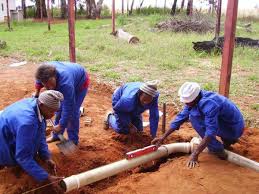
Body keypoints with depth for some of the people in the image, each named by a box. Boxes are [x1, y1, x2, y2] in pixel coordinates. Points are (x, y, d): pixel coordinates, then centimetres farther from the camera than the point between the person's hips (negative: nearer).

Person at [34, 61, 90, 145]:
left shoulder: (66, 84, -46)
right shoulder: (45, 71, -29)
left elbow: (68, 107, -36)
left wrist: (61, 125, -27)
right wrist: (37, 92, 2)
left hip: (80, 82, -7)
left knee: (72, 111, -10)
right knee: (59, 108, 9)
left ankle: (73, 141, 8)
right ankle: (56, 135, 26)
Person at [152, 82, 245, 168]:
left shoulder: (209, 104, -31)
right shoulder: (194, 99, -5)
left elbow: (210, 133, -33)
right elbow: (181, 117, -1)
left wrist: (195, 154, -33)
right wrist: (163, 137, -1)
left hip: (234, 129, -8)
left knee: (194, 115, -19)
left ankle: (218, 151, -9)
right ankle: (228, 140, 17)